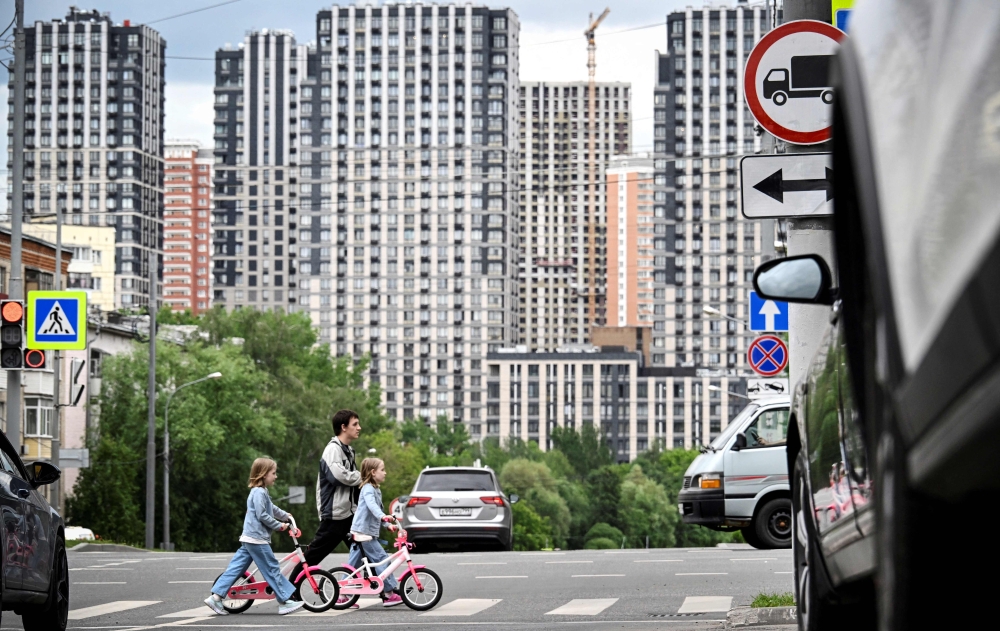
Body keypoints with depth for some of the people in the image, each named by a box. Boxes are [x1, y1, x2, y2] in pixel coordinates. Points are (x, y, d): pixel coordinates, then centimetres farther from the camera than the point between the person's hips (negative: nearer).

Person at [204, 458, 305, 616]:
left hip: (248, 540, 10)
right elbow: (262, 515, -19)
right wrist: (279, 525, -11)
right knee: (272, 569, -5)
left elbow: (271, 508, 34)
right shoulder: (259, 493, -13)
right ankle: (285, 601, -1)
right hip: (257, 539, -10)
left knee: (236, 568, 6)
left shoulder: (261, 492, 19)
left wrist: (285, 515, 41)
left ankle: (216, 596, 2)